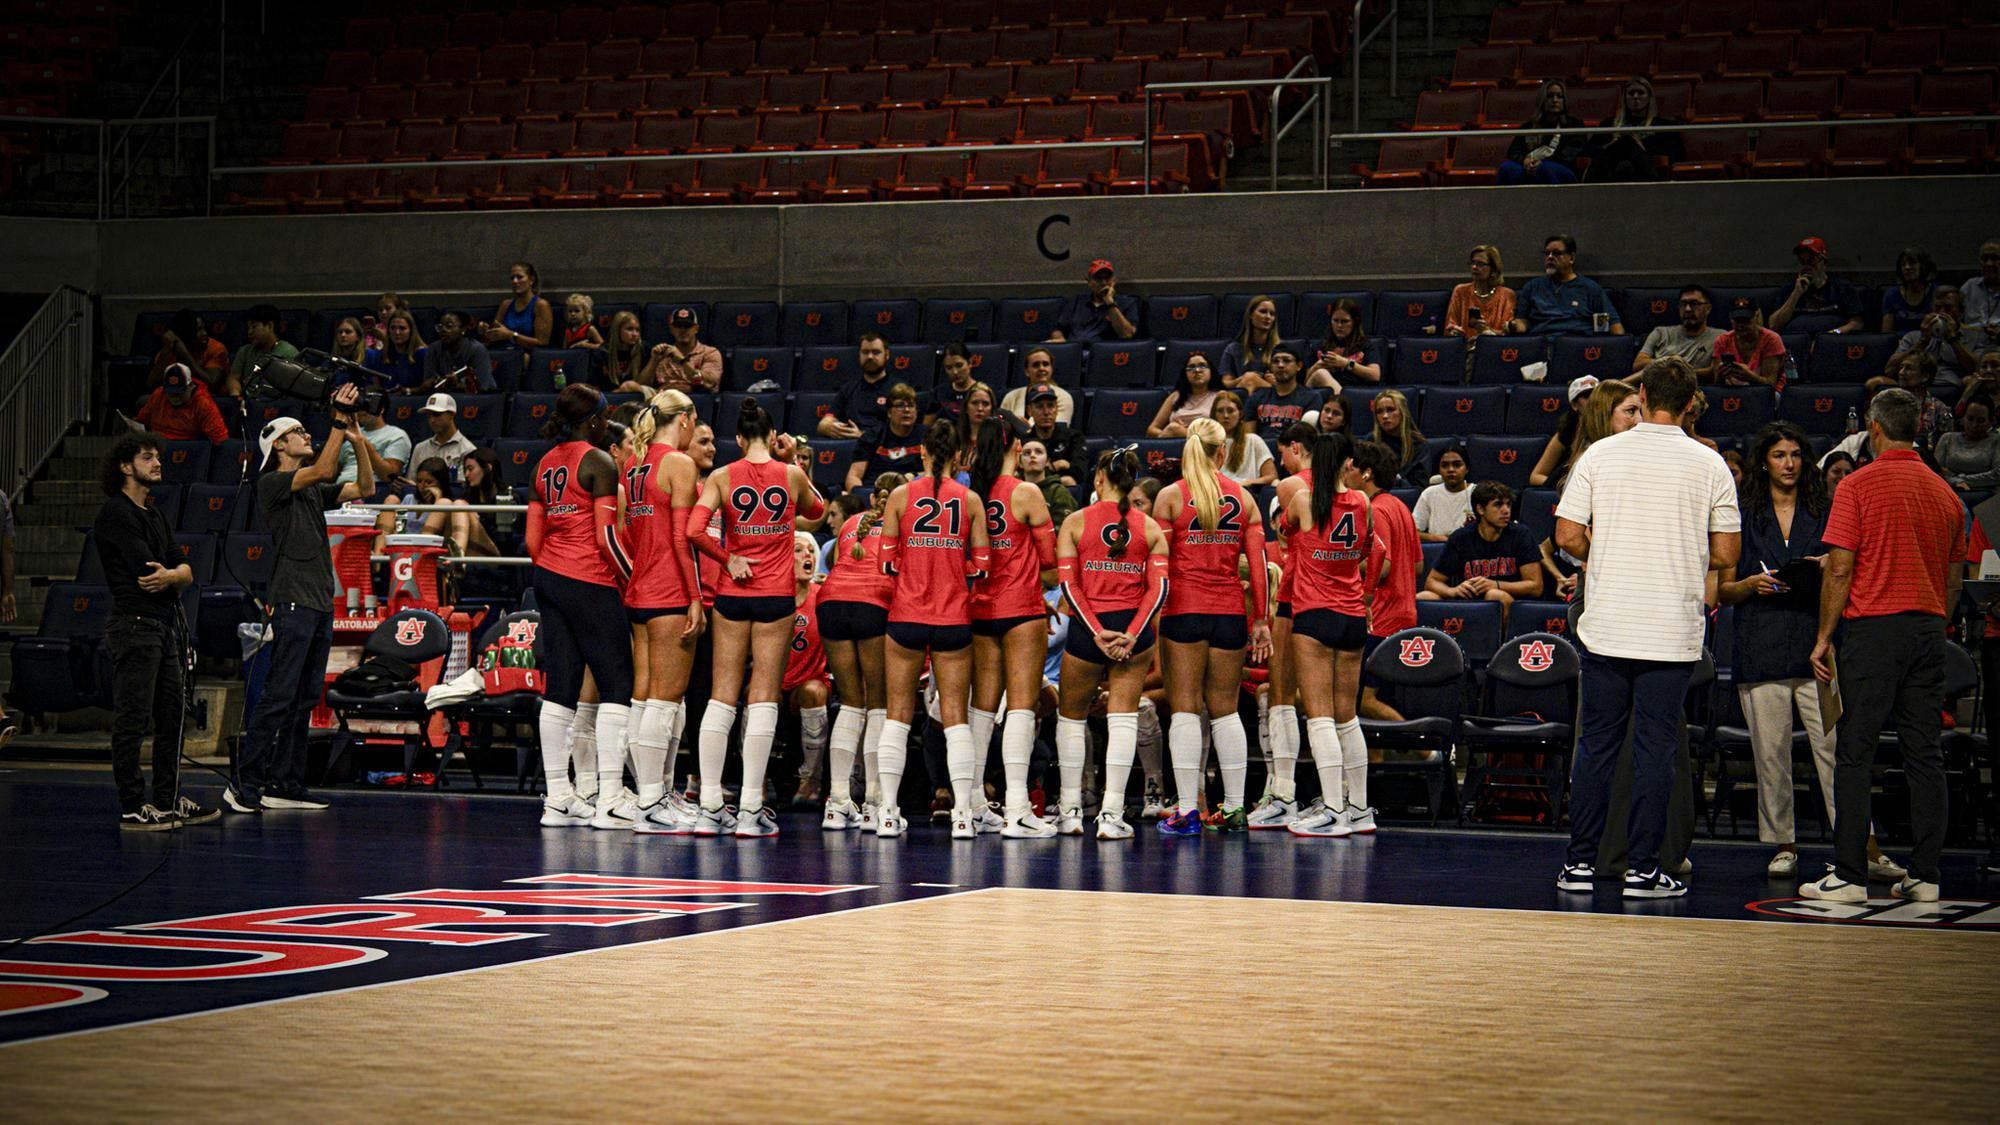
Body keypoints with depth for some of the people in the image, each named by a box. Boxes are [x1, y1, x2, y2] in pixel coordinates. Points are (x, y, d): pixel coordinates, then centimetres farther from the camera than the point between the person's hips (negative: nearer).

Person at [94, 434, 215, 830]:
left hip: (167, 626, 9)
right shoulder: (116, 513, -9)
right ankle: (132, 808, -5)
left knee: (172, 716, 12)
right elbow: (144, 568, -18)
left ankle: (168, 801, 19)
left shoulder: (153, 513, 19)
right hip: (134, 625, -9)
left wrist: (170, 575, -12)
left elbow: (186, 570, 11)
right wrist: (175, 578, 2)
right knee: (132, 720, -7)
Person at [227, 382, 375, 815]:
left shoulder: (314, 491, 21)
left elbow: (364, 488, 18)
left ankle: (285, 785, 10)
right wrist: (340, 421, -14)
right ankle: (243, 784, -10)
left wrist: (358, 438, 9)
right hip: (293, 601, -9)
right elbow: (323, 471, -17)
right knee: (279, 696, -12)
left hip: (321, 601, 9)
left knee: (305, 698, 7)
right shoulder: (271, 483, -3)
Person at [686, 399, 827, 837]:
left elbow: (694, 531, -14)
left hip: (732, 594, 1)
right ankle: (751, 809, -3)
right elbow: (816, 510, 21)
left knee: (722, 697, 5)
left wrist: (727, 560, -1)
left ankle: (710, 808, 3)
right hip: (776, 596, -1)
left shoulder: (722, 477, -2)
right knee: (763, 698, 0)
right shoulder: (791, 476, 0)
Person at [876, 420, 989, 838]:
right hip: (954, 618, 0)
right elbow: (982, 566, 0)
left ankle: (888, 811, 3)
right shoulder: (970, 500, 0)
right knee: (955, 716, 3)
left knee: (898, 714, 6)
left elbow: (887, 562, -1)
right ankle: (962, 812, -2)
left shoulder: (900, 496, -2)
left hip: (906, 615, 0)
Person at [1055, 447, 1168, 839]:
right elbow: (1159, 587, -5)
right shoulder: (1150, 528, 4)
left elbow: (1068, 585, -7)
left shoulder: (1075, 522, 1)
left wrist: (1096, 632, -11)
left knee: (1071, 716, 16)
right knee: (1123, 718, 4)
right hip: (1133, 630, 1)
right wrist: (1132, 635, -11)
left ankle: (1069, 810, 18)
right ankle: (1112, 814, -2)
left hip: (1086, 630, -1)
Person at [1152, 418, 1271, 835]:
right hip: (1230, 612, 3)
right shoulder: (1243, 497, 5)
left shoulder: (1170, 496, -2)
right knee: (1225, 709, 10)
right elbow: (1258, 564, 3)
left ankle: (1187, 811, -4)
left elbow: (1159, 565, -5)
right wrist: (1261, 621, 7)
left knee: (1185, 709, 0)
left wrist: (1150, 616, 1)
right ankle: (1234, 809, 11)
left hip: (1183, 610, -3)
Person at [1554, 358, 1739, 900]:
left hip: (1605, 627, 1)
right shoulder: (1708, 464, -2)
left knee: (1595, 745, 8)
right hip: (1673, 631, -1)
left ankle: (1580, 862, 9)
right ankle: (1642, 869, 3)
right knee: (1655, 749, 3)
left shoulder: (1599, 454, 0)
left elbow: (1567, 536, -2)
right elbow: (1726, 553, -1)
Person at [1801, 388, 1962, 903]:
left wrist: (1824, 637, -2)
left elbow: (1840, 570, -8)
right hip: (1929, 629, 5)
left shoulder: (1858, 486, -5)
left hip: (1873, 627, -5)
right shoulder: (1945, 493, 11)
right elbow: (1954, 581, 15)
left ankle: (1849, 875, -5)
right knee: (1924, 755, 6)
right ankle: (1924, 875, 6)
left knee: (1855, 754, -2)